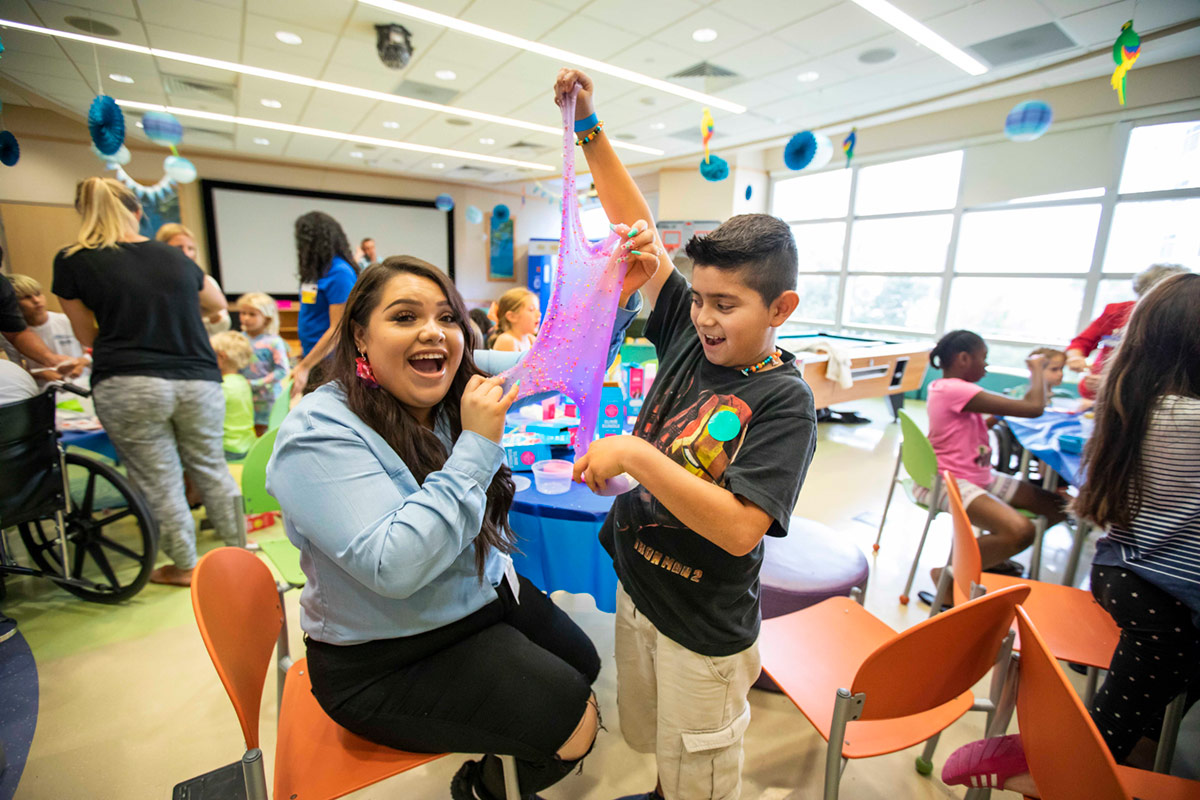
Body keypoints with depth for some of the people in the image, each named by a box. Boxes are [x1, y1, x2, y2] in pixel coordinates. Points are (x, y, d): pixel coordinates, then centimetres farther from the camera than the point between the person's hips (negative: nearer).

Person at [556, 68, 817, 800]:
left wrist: (636, 455, -33)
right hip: (637, 582, 6)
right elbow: (637, 224, -2)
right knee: (649, 736, 30)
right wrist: (589, 127, -2)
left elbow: (739, 529, -29)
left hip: (705, 625, -5)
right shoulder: (688, 336, -6)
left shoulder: (785, 401, -20)